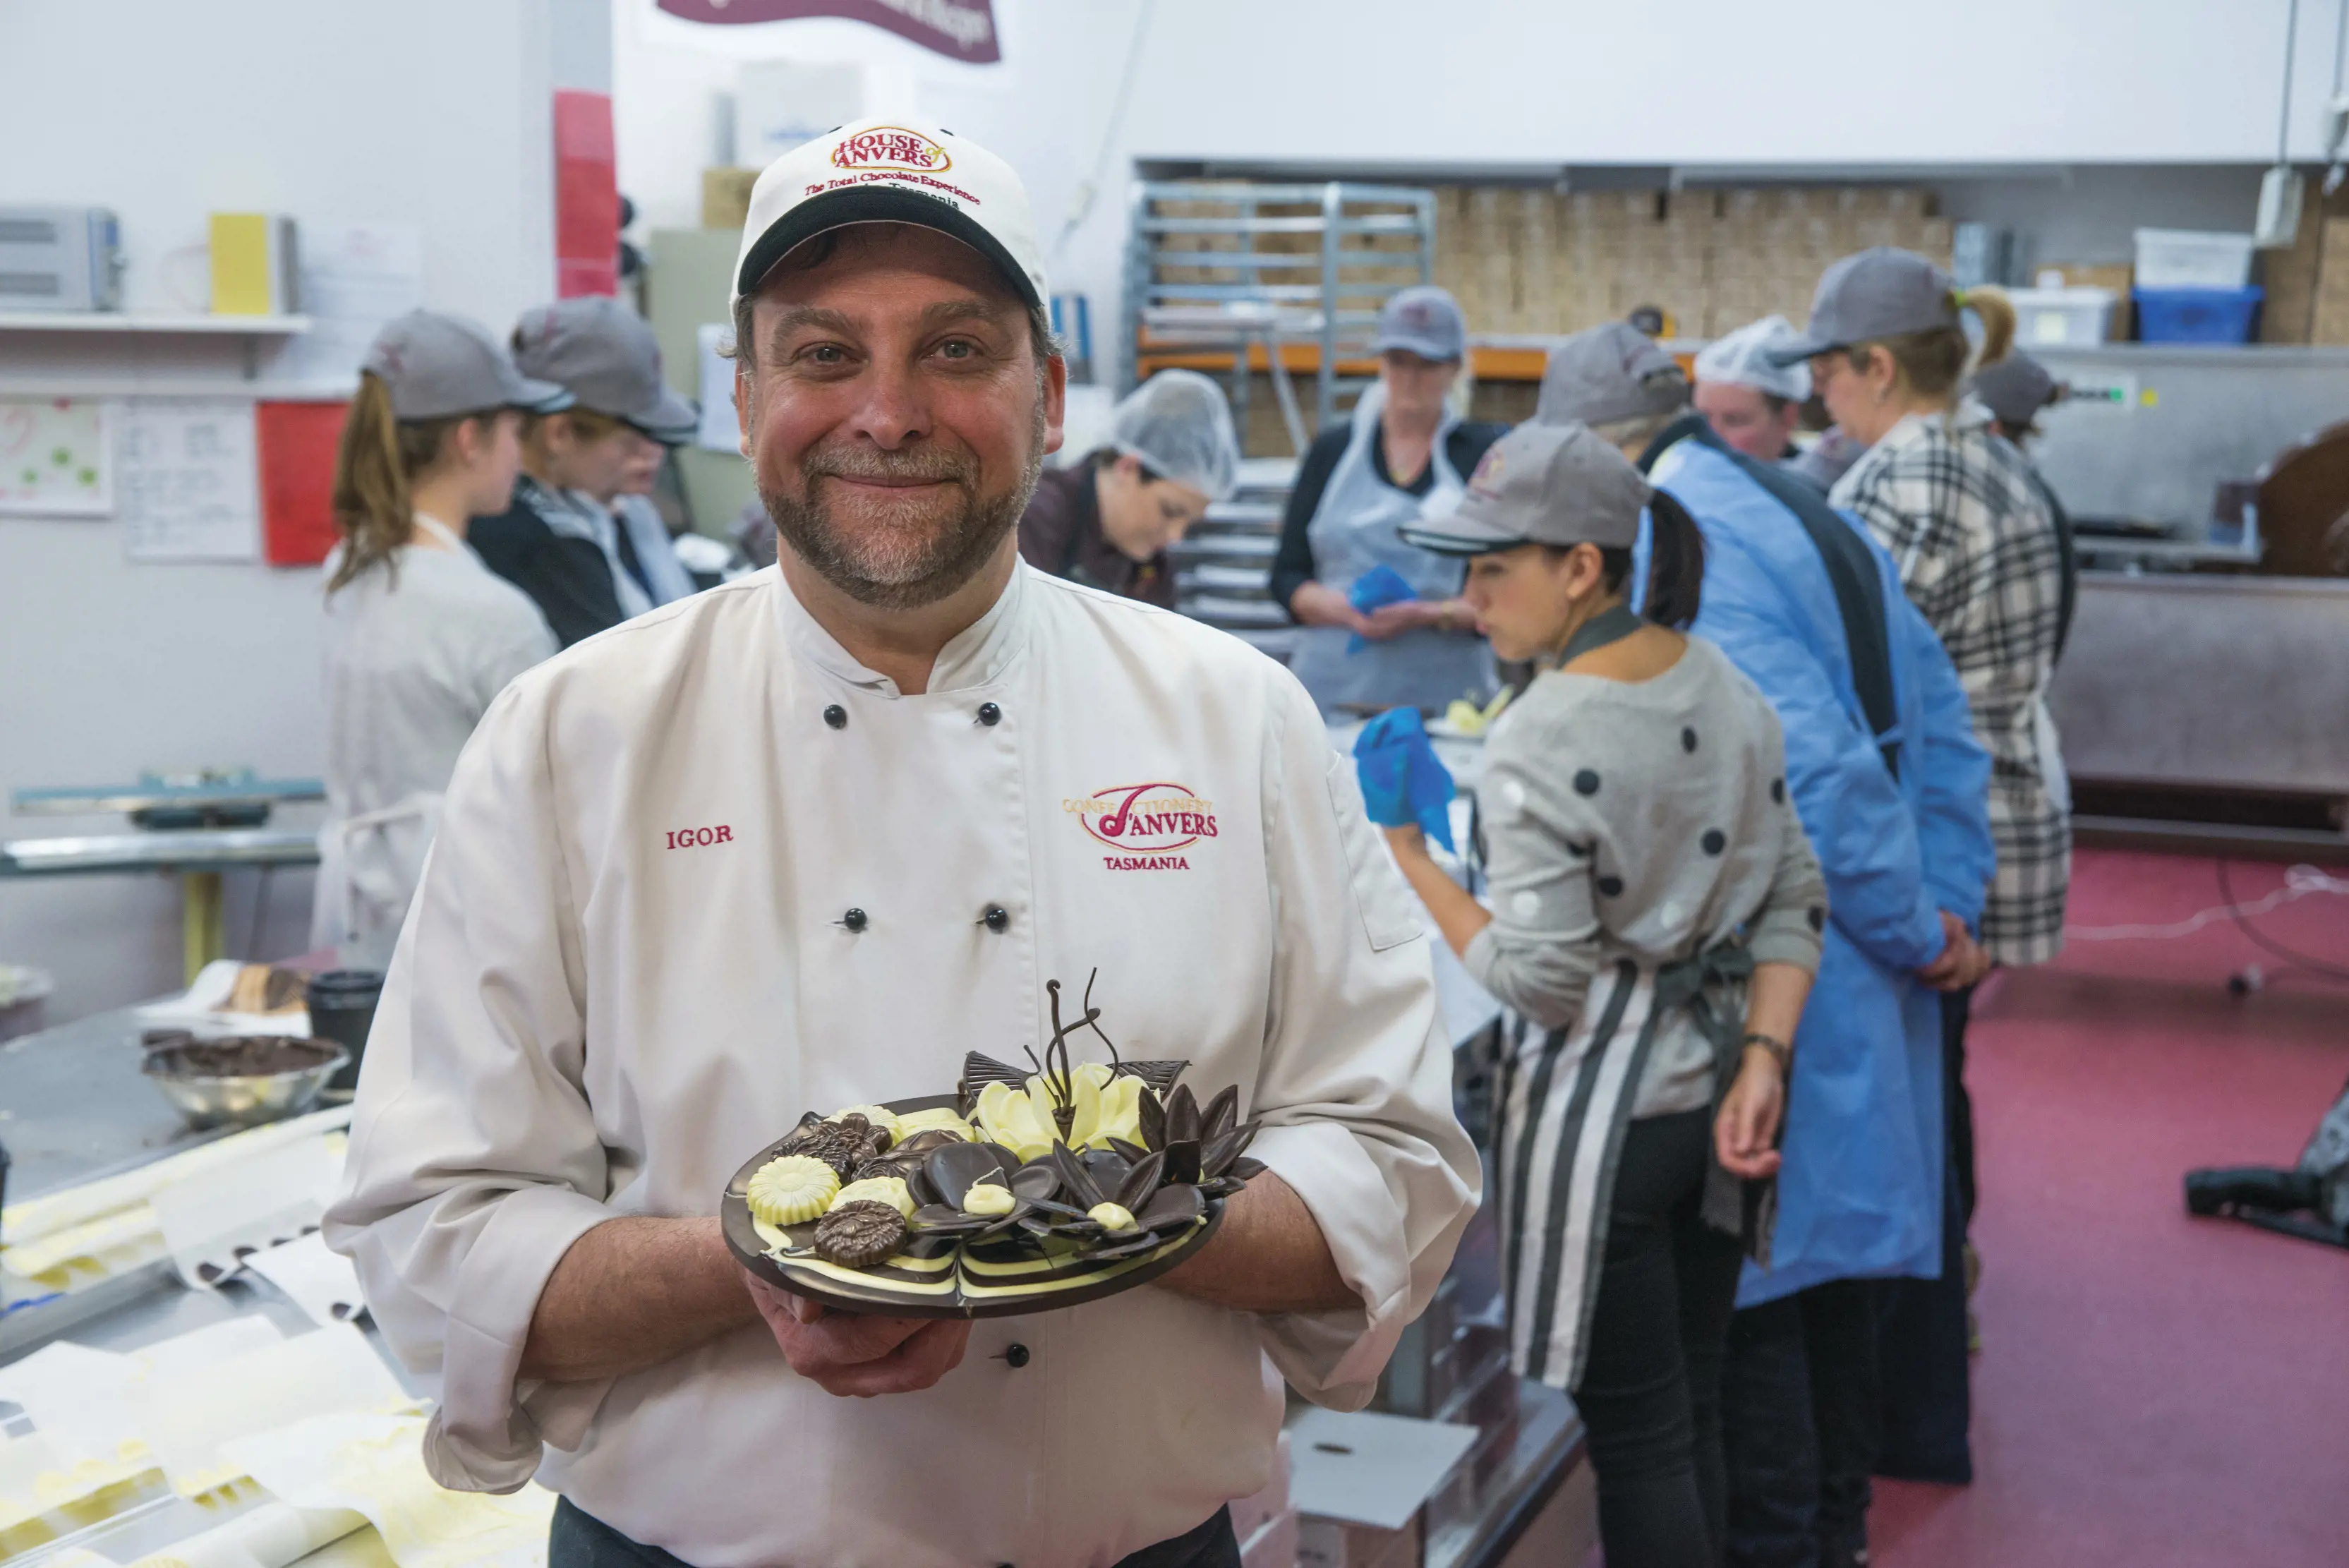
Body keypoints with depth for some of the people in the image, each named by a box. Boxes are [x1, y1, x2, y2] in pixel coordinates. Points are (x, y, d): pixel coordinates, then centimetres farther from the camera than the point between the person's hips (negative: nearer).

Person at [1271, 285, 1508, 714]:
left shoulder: (1484, 456, 5)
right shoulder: (1332, 451, 10)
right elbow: (1287, 578, 10)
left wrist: (1428, 615, -14)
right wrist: (1347, 610, -9)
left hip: (1443, 691, -1)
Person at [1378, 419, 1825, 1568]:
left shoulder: (1536, 745, -22)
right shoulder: (1724, 688, 1)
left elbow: (1542, 982, -20)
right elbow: (1793, 902, 4)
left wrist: (1407, 855, -13)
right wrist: (1763, 1062, 0)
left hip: (1602, 1110, -7)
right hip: (1714, 1085, 8)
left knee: (1635, 1437, 6)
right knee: (1690, 1409, 20)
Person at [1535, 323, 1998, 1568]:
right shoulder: (1819, 522, 11)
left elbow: (1819, 768, -26)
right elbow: (1941, 725, 12)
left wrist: (1913, 933, -15)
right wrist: (1944, 909, 7)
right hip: (1862, 985, 10)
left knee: (1747, 1282, 3)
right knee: (1831, 1255, 20)